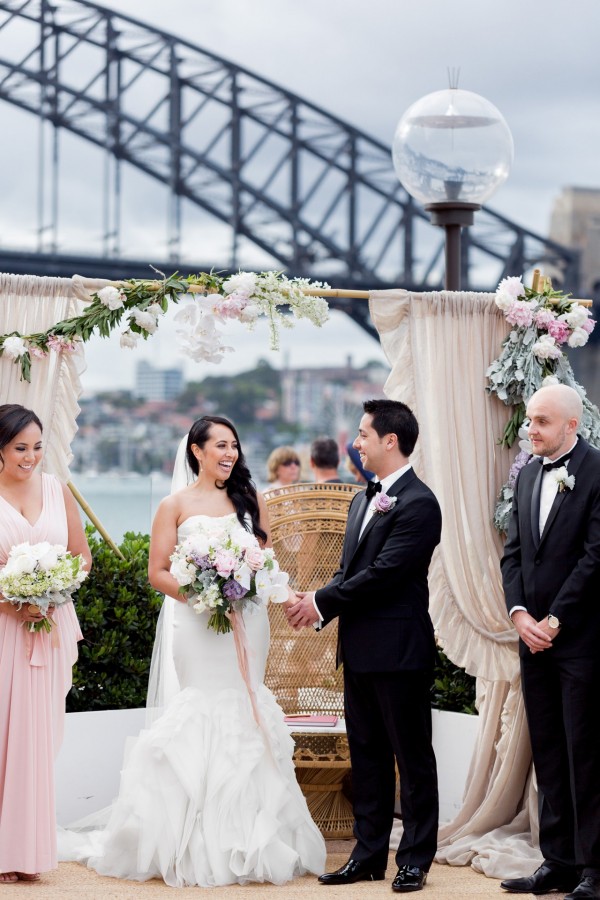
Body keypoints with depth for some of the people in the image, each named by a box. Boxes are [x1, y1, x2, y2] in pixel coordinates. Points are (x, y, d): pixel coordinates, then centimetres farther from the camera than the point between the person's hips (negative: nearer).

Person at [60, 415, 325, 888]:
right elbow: (158, 572, 0)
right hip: (195, 627, -3)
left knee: (244, 716, 2)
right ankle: (195, 844, 0)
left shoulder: (251, 500, 12)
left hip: (246, 622, 3)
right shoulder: (175, 506, 3)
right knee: (198, 717, -5)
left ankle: (246, 841, 7)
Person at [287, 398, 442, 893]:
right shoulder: (363, 500, 15)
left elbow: (383, 573, -19)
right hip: (359, 649, 9)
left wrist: (322, 602, -12)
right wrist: (317, 603, -3)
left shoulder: (418, 504, -14)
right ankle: (369, 855, 19)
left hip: (399, 649, -9)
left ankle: (416, 858, 8)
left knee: (412, 755, 1)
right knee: (366, 754, 12)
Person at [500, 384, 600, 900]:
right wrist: (519, 614, -3)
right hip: (534, 638, 7)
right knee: (548, 757, 10)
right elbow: (514, 552, 12)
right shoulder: (528, 475, 12)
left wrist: (554, 620, -13)